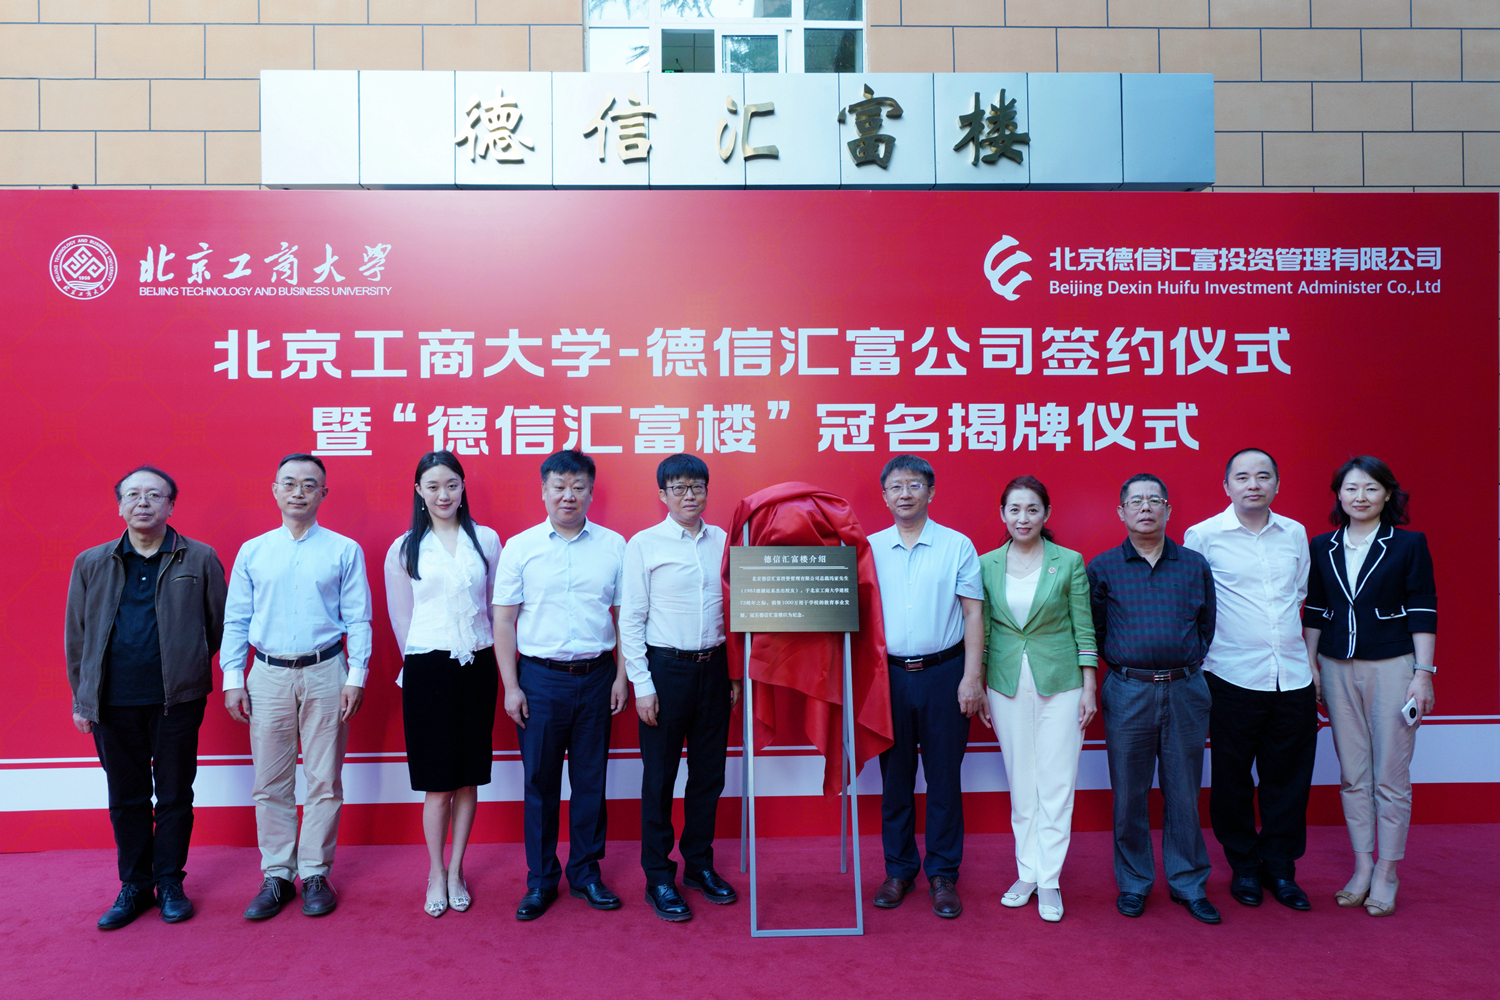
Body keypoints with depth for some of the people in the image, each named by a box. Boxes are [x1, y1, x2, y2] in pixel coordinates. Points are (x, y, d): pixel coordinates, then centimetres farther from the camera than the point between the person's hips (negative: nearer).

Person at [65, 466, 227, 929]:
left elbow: (218, 624, 3)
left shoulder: (200, 559, 0)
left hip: (177, 700, -2)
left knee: (175, 796, 8)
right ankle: (135, 886, 26)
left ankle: (170, 883, 23)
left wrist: (187, 668, 3)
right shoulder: (91, 564, 7)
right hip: (113, 702, 2)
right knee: (126, 799, 12)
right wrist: (81, 698, 8)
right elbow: (76, 636, 10)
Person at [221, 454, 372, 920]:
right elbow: (236, 620, 9)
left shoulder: (345, 550, 2)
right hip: (268, 676, 2)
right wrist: (232, 680, 3)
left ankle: (315, 874, 17)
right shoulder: (252, 551, 7)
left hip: (324, 675, -1)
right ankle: (276, 876, 19)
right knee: (270, 784, 7)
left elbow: (358, 619, 1)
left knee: (324, 781, 4)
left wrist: (355, 677, -6)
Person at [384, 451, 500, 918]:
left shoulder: (486, 539, 4)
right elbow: (402, 618, 8)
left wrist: (483, 652, 10)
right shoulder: (404, 548, 2)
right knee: (438, 782, 2)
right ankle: (436, 875, 20)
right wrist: (423, 664, 11)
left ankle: (456, 871, 23)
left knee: (468, 778, 8)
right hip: (427, 669, -1)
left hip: (476, 667, 2)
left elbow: (497, 606, 10)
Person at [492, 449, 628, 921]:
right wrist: (511, 686, -4)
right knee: (540, 781, 6)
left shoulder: (613, 545, 4)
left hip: (596, 676, 1)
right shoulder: (520, 547, 1)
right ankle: (540, 881, 20)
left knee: (591, 780, 10)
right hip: (540, 677, -1)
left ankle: (586, 873, 25)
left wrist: (622, 676, 2)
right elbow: (504, 620, 1)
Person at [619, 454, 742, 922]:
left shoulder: (723, 542, 6)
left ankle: (699, 865, 29)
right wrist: (642, 683, -8)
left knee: (709, 773, 13)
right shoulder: (644, 545, -4)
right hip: (666, 668, -4)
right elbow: (631, 619, -4)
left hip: (714, 668, 4)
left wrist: (736, 672, 9)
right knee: (659, 777, 5)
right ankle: (659, 878, 18)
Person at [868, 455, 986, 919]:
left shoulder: (958, 546, 1)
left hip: (943, 674, -1)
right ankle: (898, 869, 23)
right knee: (894, 776, 9)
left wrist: (972, 677, -7)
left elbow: (973, 614, -1)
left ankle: (943, 874, 18)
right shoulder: (870, 549, 5)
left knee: (944, 777, 5)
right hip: (889, 675, 2)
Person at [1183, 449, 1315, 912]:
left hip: (1293, 679, 3)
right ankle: (1244, 866, 24)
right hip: (1234, 678, -3)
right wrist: (1203, 654, 5)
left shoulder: (1295, 533, 8)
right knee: (1233, 778, 7)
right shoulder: (1202, 536, -4)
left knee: (1289, 778, 9)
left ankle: (1280, 866, 26)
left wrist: (1308, 658, 18)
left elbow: (1301, 593, 20)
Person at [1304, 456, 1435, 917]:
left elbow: (1423, 612, -3)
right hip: (1337, 668, 3)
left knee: (1390, 776, 2)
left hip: (1392, 667, -3)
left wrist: (1423, 673, -9)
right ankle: (1362, 867, 21)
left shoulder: (1409, 545, -1)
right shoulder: (1322, 547, 7)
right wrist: (1310, 667, 8)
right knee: (1352, 774, 9)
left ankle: (1386, 875, 14)